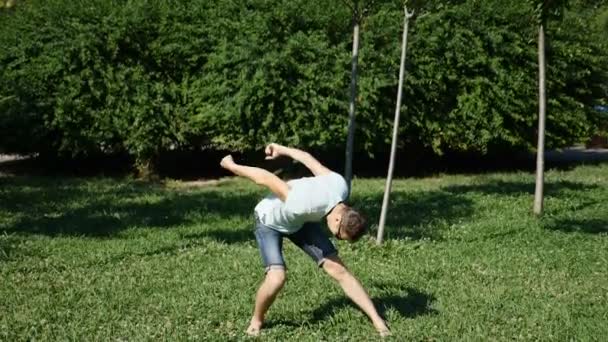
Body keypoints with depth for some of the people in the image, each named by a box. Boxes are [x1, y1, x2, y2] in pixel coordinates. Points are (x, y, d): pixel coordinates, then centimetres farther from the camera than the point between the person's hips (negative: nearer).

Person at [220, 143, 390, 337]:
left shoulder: (341, 187, -25)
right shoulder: (305, 206, -46)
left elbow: (308, 158, -9)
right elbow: (265, 178, -36)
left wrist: (282, 149, 8)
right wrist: (231, 166, -20)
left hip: (300, 221, 6)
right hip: (269, 222, -6)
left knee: (338, 270, -4)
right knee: (277, 278, -25)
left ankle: (377, 319, 1)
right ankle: (256, 321, 4)